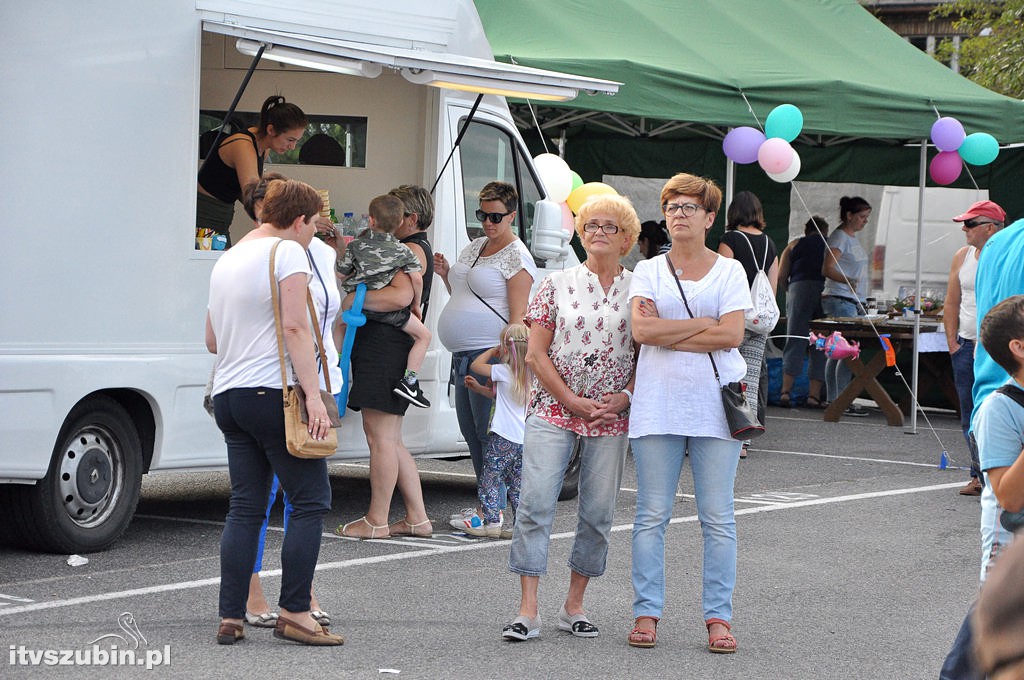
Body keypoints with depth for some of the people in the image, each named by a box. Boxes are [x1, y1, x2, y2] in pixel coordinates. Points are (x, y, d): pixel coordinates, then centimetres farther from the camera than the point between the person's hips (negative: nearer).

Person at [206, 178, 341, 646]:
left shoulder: (227, 259, 19)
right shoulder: (288, 253, -6)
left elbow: (212, 340, 24)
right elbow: (296, 327, -16)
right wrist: (313, 395, -19)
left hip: (228, 396, 8)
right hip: (273, 393, -8)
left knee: (245, 507, 8)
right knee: (310, 502, -1)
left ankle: (231, 618, 4)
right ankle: (294, 612, -4)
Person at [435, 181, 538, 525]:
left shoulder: (517, 257, -8)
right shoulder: (474, 247, 18)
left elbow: (518, 315, -14)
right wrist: (446, 275, 11)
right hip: (464, 355, 9)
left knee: (489, 432, -9)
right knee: (471, 431, 11)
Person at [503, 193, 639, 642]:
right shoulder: (557, 285, 5)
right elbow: (536, 355, 1)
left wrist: (625, 396, -10)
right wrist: (572, 401, -8)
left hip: (611, 418, 1)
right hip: (554, 408, -1)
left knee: (598, 513, 3)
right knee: (535, 504, -9)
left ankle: (574, 606, 15)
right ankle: (528, 610, -8)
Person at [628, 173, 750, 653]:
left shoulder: (729, 271, 7)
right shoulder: (648, 271, 9)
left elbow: (732, 335, -6)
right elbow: (641, 331, -6)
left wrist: (667, 333, -7)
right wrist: (703, 323, -7)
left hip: (714, 403, 0)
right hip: (658, 405, 1)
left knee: (717, 518, 1)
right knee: (652, 515, 1)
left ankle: (718, 617, 5)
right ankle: (646, 613, 6)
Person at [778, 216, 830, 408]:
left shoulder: (796, 245, 15)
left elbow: (781, 276, 7)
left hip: (799, 288, 0)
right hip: (826, 293, 0)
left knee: (795, 342, 1)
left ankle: (786, 391, -11)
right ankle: (814, 395, -1)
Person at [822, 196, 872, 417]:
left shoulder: (852, 238, 19)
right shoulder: (839, 237, -11)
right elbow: (827, 269, -20)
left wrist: (860, 304, 24)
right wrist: (848, 281, -36)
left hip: (852, 302, 10)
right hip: (840, 301, -10)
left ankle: (834, 400, 11)